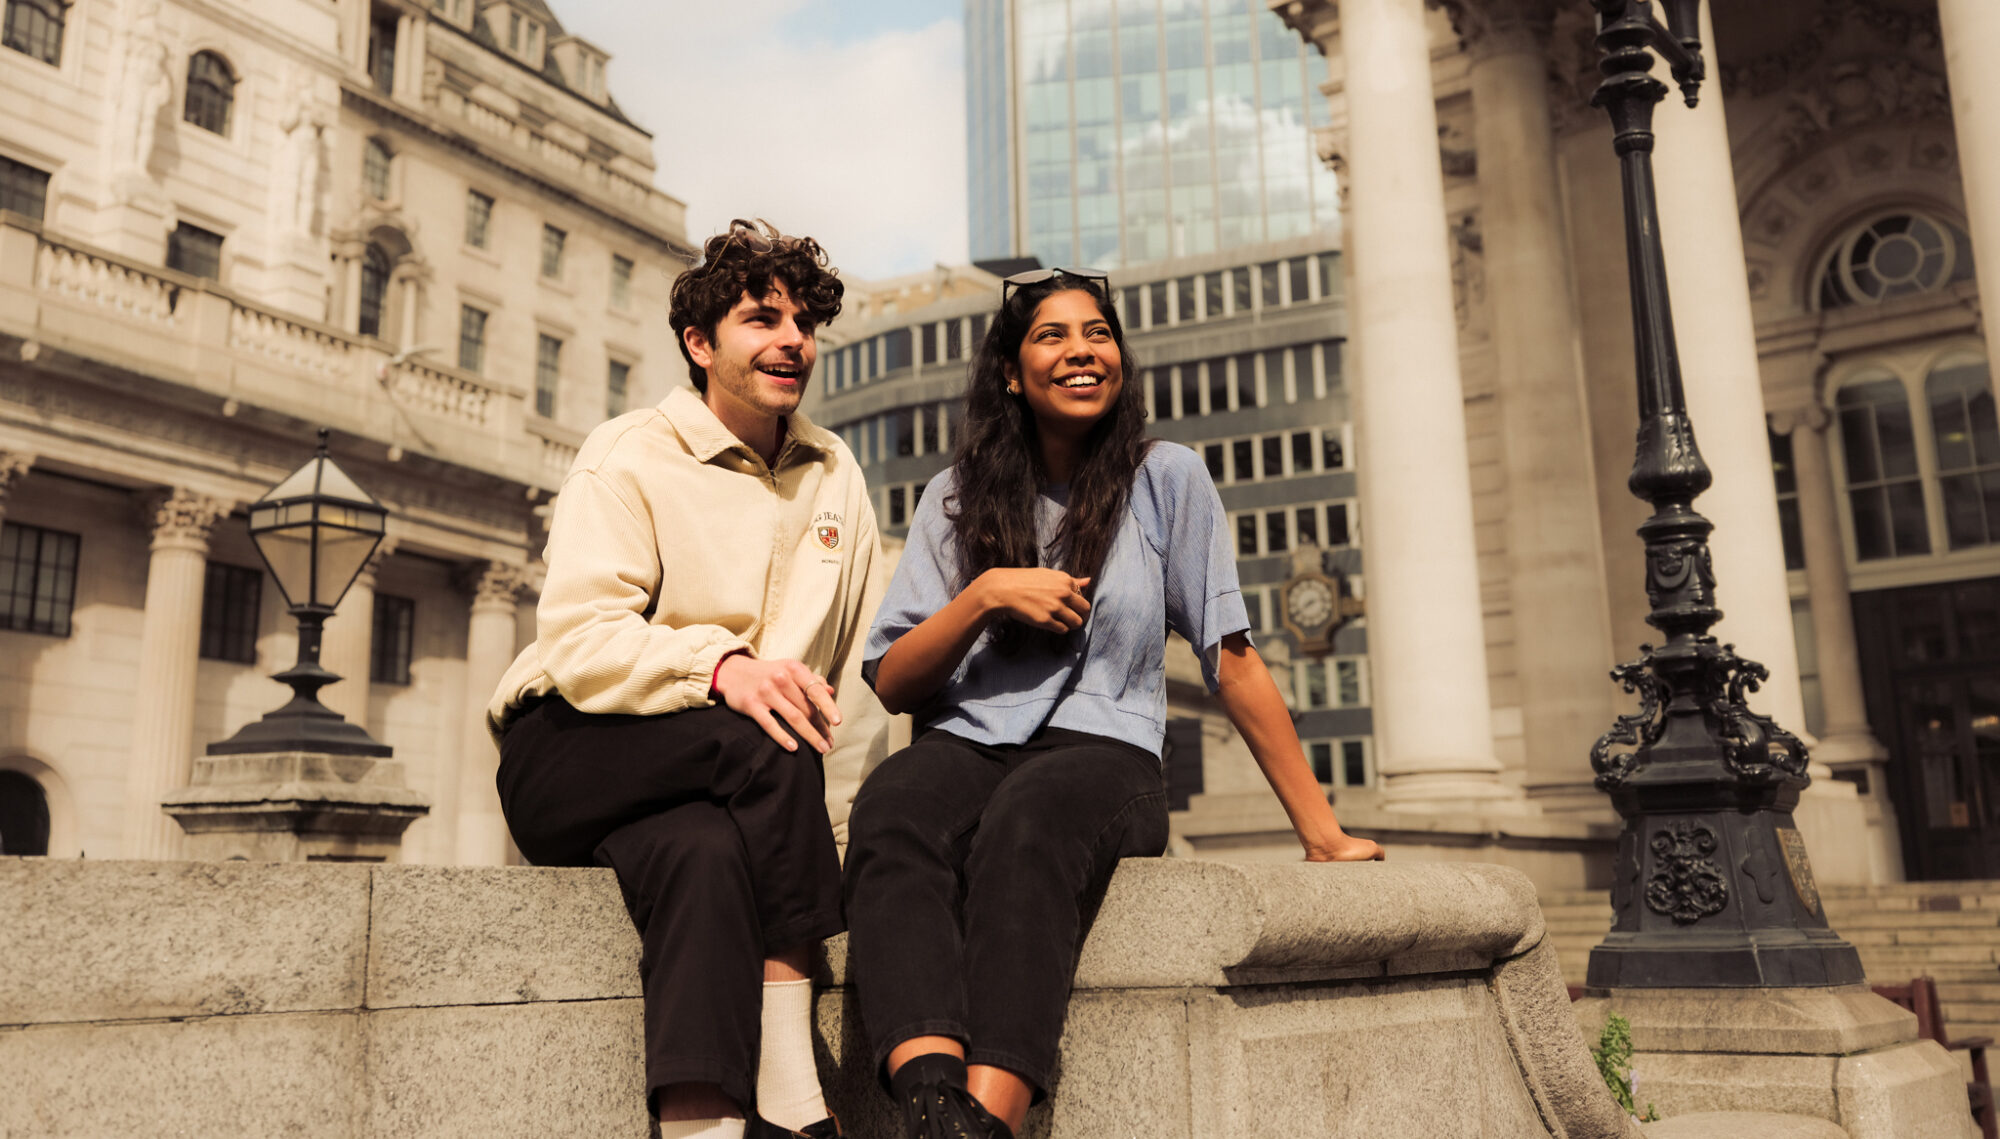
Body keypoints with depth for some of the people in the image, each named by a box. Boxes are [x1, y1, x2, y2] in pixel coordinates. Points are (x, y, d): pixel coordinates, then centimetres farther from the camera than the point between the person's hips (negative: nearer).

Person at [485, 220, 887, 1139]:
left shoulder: (834, 473, 15)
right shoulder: (628, 458, -1)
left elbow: (859, 666, 9)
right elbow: (579, 638, -16)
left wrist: (831, 822, -2)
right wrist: (722, 664, -35)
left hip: (723, 790, 4)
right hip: (569, 757, -3)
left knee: (706, 853, -33)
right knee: (768, 744, -33)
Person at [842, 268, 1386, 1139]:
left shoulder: (1166, 479, 10)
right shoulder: (958, 496, 15)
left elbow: (1231, 658, 7)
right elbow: (890, 683, 10)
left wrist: (1321, 832, 5)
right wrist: (985, 594, -7)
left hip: (1103, 750, -2)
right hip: (964, 744, 2)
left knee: (1029, 817, -38)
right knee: (892, 807, -35)